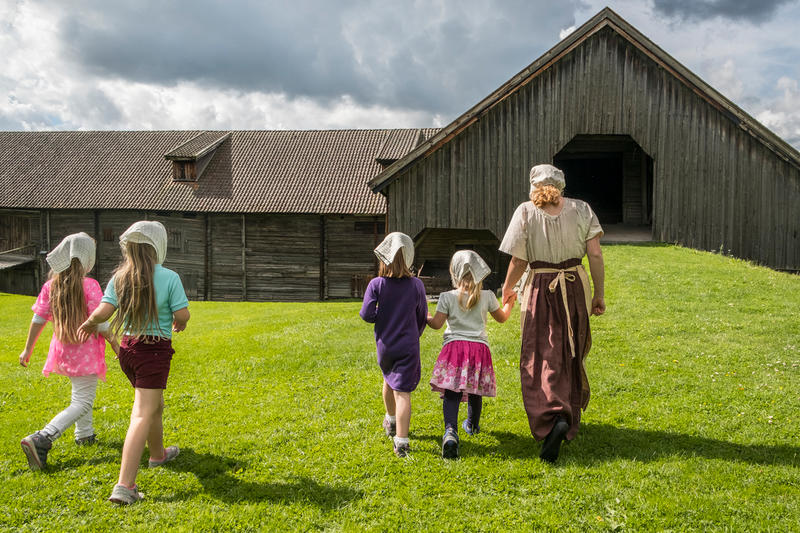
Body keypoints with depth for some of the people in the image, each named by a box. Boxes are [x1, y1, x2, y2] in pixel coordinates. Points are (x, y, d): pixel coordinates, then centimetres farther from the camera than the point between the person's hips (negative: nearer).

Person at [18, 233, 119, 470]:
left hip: (62, 350, 7)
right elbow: (100, 323, -16)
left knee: (81, 390, 29)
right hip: (85, 352, -7)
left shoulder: (51, 285, -2)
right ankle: (41, 439, -19)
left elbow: (38, 319, 1)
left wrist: (28, 349, 11)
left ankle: (84, 434, 40)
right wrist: (115, 344, -2)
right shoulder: (89, 286, -18)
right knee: (82, 402, -4)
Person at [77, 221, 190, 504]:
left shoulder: (120, 277, 0)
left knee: (155, 404, 27)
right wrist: (179, 323, 10)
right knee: (142, 415, -7)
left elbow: (103, 311, -9)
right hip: (155, 350, -6)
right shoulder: (168, 277, -12)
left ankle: (158, 454, 49)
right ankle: (124, 485, -13)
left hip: (128, 347, 6)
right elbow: (182, 314, -14)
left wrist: (89, 324, 12)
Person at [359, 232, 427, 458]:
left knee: (389, 380, 27)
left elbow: (367, 315, -15)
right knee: (402, 391, -4)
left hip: (385, 346, 2)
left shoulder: (376, 284, -11)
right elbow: (422, 317, 2)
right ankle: (401, 441, -14)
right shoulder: (416, 285, -7)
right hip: (408, 346, -1)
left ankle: (391, 421, 48)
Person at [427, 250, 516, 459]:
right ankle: (472, 425, 41)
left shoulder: (447, 297, -1)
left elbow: (436, 324, 1)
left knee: (451, 393, -8)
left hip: (454, 347, -2)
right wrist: (509, 303, 39)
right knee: (475, 390, 19)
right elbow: (502, 317, 19)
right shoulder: (487, 296, 5)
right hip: (479, 347, 2)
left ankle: (450, 430, -30)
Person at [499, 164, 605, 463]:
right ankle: (569, 415, 27)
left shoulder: (526, 212, -5)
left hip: (541, 290, -3)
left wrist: (507, 290, 11)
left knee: (540, 359, 0)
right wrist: (599, 294, 5)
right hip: (575, 287, 3)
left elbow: (518, 261, -5)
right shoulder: (581, 209, 2)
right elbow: (595, 254, -2)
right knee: (570, 356, 17)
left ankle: (554, 418, -19)